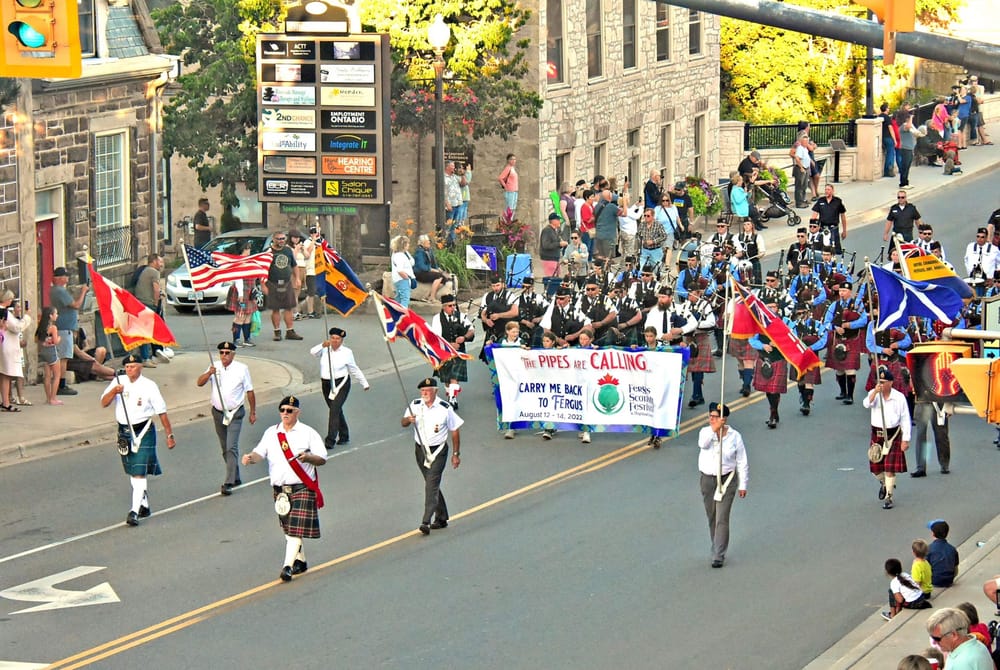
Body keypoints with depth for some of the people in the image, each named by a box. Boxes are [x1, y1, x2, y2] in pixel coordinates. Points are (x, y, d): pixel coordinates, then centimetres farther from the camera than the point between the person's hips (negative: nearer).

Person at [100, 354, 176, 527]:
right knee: (133, 473, 15)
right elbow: (104, 403, -4)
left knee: (139, 473, -12)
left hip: (143, 432, -5)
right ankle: (144, 506, 30)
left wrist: (169, 435, -1)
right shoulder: (118, 382, 3)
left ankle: (134, 512, -17)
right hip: (124, 431, 5)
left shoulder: (149, 386, -6)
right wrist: (114, 391, -23)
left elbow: (161, 412, -1)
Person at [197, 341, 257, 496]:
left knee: (231, 447, -15)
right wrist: (209, 373, -29)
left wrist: (252, 412, 5)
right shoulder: (214, 368, 3)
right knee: (225, 449, 13)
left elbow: (249, 391, 2)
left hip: (235, 414, -4)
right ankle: (235, 478, 27)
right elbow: (199, 382, -9)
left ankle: (228, 483, -19)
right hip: (218, 413, 4)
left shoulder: (242, 369, -5)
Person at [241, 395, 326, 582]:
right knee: (288, 529, 14)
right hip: (279, 489, 5)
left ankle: (288, 566, -16)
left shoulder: (308, 433, -2)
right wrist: (251, 458, -23)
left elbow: (322, 459, -2)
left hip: (302, 488, -5)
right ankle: (300, 560, 31)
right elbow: (260, 453, 0)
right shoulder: (271, 433, 9)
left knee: (296, 529, -13)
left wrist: (308, 457, -23)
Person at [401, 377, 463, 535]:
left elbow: (454, 431, -3)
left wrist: (456, 454, -1)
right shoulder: (415, 406, 0)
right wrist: (408, 419, -23)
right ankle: (441, 518, 28)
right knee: (432, 484, 15)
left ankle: (426, 521, -20)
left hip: (438, 451, -5)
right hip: (420, 450, 5)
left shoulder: (445, 409, -10)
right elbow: (403, 423, 2)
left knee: (432, 485, -15)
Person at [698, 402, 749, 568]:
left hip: (727, 480, -3)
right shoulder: (706, 432, -2)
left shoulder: (734, 436, -6)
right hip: (707, 479, 3)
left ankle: (719, 555, -9)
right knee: (711, 517, 15)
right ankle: (716, 547, 33)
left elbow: (742, 463, 0)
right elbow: (702, 444, -27)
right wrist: (713, 430, -37)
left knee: (722, 519, -10)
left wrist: (743, 485, 0)